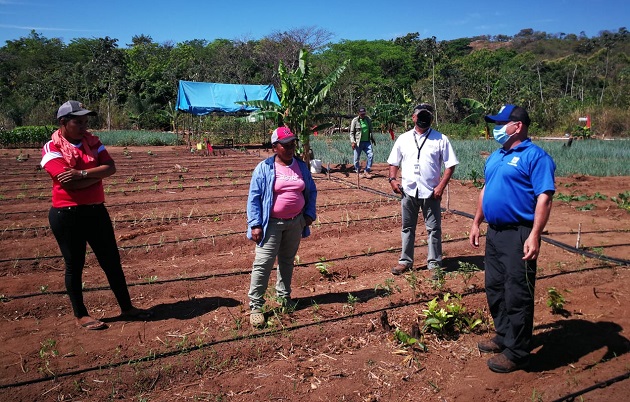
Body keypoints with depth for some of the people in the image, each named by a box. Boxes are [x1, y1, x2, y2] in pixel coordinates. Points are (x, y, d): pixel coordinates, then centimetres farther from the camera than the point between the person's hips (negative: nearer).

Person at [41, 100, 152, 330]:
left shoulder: (92, 142, 7)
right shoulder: (52, 149, -9)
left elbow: (111, 167, -7)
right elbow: (68, 183, -22)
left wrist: (83, 174, -20)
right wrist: (98, 174, -9)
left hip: (96, 210, 5)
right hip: (67, 215, -5)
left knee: (112, 261, 11)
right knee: (74, 266, 8)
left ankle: (126, 308, 24)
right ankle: (80, 315, 24)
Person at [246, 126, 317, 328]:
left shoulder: (301, 166, 4)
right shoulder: (264, 168, -10)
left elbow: (311, 191, 13)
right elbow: (254, 197, -10)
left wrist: (309, 214, 3)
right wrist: (255, 225, -15)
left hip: (296, 223, 5)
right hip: (272, 224, -5)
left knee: (287, 261, 18)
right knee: (263, 264, -6)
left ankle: (284, 296, 35)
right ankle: (255, 305, 3)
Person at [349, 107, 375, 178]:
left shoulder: (368, 120, 9)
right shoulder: (355, 121, -4)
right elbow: (352, 132, -4)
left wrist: (372, 139, 24)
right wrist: (352, 142, -13)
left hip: (367, 142, 4)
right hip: (358, 142, -3)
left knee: (371, 155, -7)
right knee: (357, 158, 2)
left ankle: (367, 172, 1)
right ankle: (357, 172, 20)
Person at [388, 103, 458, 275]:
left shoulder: (440, 139, -1)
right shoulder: (403, 139, 7)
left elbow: (450, 164, -3)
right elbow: (394, 162, 12)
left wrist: (441, 186, -13)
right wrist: (393, 179, -5)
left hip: (430, 192, -2)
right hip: (408, 191, 3)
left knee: (433, 229, 4)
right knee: (407, 228, 12)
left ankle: (434, 263, 15)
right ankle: (405, 261, 24)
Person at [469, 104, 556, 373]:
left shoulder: (534, 156, -11)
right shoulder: (495, 157, 15)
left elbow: (544, 197, -17)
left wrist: (534, 236, -24)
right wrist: (476, 223, 18)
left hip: (518, 235, -9)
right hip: (494, 233, 9)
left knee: (517, 295, -1)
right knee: (495, 289, 17)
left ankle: (516, 353, 12)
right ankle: (503, 337, 35)